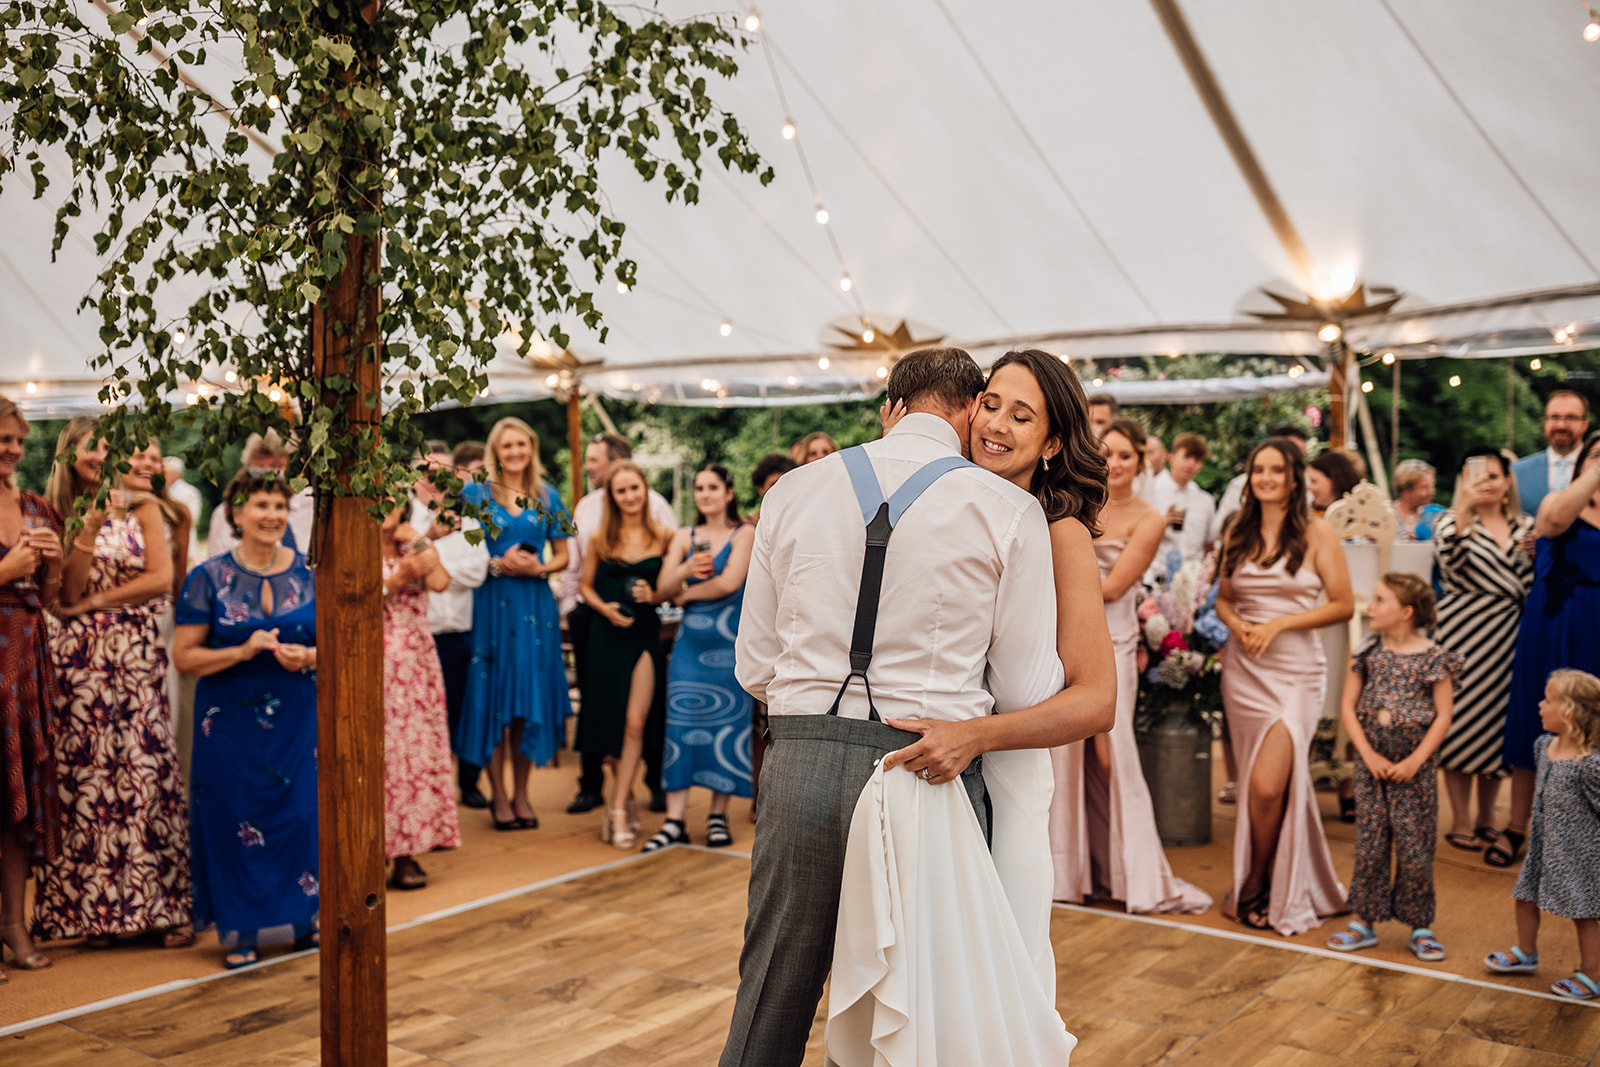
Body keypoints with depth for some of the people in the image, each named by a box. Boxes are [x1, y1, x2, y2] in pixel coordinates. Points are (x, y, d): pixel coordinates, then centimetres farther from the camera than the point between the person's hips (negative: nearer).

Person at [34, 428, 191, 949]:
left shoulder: (143, 507, 8)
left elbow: (161, 579, -3)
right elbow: (68, 591, -2)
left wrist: (95, 603, -4)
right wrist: (88, 530, -11)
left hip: (136, 654, -1)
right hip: (80, 660, 1)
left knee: (147, 769, -5)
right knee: (84, 774, -2)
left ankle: (167, 905, -1)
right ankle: (96, 909, 6)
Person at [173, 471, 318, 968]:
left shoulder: (307, 574, 5)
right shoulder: (209, 578, -1)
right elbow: (184, 655, -4)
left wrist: (308, 657, -13)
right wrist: (242, 652, -18)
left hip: (297, 717, 2)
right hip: (230, 720, -2)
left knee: (300, 812, 1)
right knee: (235, 820, 2)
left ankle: (300, 918, 20)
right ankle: (241, 932, 17)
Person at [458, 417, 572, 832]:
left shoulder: (547, 496, 10)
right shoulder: (475, 493, 4)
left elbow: (562, 556, 11)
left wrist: (536, 568, -7)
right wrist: (497, 564, -14)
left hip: (535, 606, 2)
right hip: (491, 604, -2)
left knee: (530, 697, 3)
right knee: (493, 697, -1)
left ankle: (521, 793, 15)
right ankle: (498, 794, 10)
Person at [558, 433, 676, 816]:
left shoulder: (653, 504, -3)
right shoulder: (584, 507, 13)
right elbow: (572, 561, 17)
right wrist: (571, 605, 12)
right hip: (590, 613, 5)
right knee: (590, 701, 9)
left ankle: (659, 784, 14)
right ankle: (591, 785, 19)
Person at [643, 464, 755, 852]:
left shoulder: (744, 534, 0)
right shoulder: (684, 537, 12)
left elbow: (729, 583, -12)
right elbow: (662, 588, 3)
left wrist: (686, 594, 0)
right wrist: (686, 569, -16)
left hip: (729, 642, -3)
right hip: (690, 641, 3)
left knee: (726, 725, 0)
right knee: (680, 722, -3)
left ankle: (718, 815, 11)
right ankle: (675, 820, -2)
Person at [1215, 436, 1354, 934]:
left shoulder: (1316, 533, -2)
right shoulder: (1238, 531, 10)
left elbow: (1344, 605, -4)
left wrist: (1279, 623, -12)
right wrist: (1237, 625, -5)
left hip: (1296, 669, -4)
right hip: (1244, 668, 4)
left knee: (1268, 785, -14)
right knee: (1254, 784, 8)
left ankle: (1258, 887, 7)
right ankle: (1255, 885, 24)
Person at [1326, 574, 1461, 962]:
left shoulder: (1434, 658, -7)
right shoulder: (1368, 652, 1)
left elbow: (1443, 716, -6)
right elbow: (1348, 706, 2)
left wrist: (1414, 762, -12)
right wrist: (1370, 755, -7)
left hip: (1415, 767, -3)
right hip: (1372, 764, 3)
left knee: (1415, 847, 3)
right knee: (1369, 845, 6)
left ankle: (1419, 927, 17)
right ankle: (1365, 920, 17)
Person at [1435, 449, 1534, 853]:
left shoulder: (1525, 526, 11)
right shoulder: (1452, 521, 0)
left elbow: (1532, 583, 15)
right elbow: (1449, 555, -22)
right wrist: (1464, 506, -32)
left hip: (1509, 634, 4)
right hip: (1464, 632, -4)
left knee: (1500, 722, 8)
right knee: (1463, 721, -2)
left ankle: (1486, 819, 22)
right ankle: (1460, 823, 8)